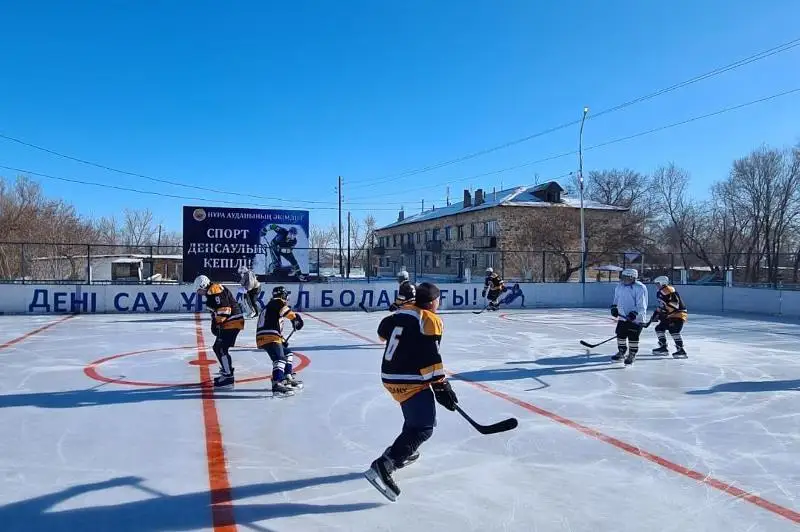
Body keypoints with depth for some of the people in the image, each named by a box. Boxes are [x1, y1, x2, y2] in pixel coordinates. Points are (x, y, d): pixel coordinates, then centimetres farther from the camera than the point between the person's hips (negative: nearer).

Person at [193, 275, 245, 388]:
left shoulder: (215, 290, -13)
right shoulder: (211, 293, 22)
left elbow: (224, 307, -24)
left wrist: (219, 323, -21)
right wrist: (214, 324, 16)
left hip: (232, 322, -11)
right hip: (227, 324, 11)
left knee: (221, 349, -12)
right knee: (217, 348, 19)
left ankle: (228, 377, -10)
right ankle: (227, 370, 32)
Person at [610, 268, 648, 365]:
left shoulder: (639, 288, -15)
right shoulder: (620, 286, 8)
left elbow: (641, 305, -18)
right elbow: (617, 298, 21)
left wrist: (634, 313, -29)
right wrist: (614, 307, 4)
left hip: (635, 318, -7)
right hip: (623, 316, 7)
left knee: (633, 337, -4)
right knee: (620, 334, 10)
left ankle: (632, 355, 11)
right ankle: (621, 351, 27)